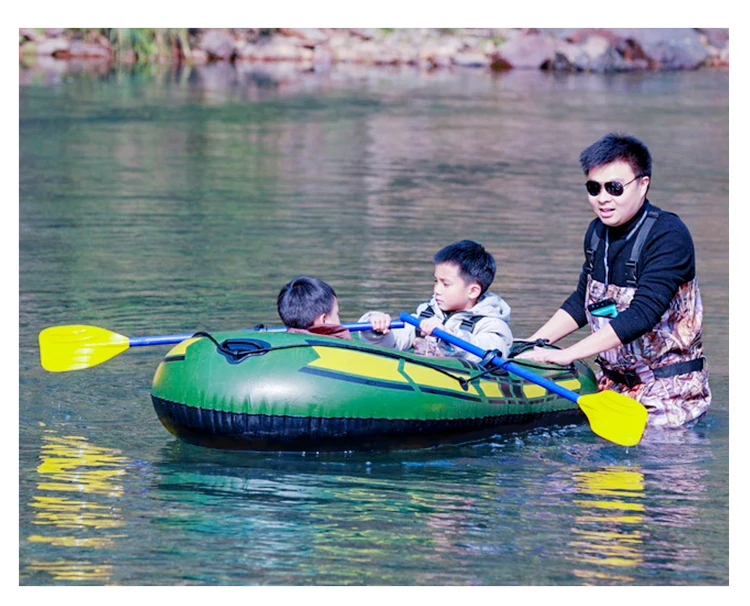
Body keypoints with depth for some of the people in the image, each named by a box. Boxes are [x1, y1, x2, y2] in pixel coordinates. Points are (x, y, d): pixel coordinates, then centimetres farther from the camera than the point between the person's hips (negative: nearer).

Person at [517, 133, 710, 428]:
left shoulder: (668, 235, -19)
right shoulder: (598, 232, 4)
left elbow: (642, 315, -28)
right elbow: (582, 302, 18)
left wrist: (567, 354, -29)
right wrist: (532, 346, 5)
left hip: (669, 393, -7)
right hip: (611, 382, 7)